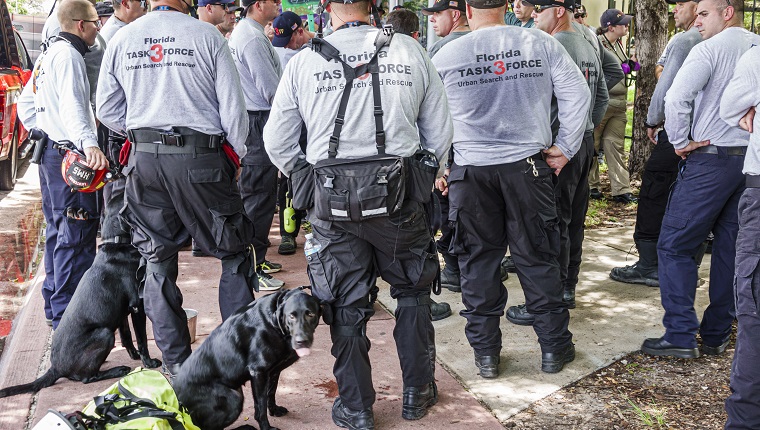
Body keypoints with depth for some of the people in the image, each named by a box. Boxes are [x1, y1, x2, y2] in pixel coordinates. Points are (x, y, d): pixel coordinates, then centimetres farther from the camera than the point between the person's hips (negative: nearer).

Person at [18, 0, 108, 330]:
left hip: (50, 152, 11)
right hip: (70, 157, -11)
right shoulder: (68, 55, -13)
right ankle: (67, 318, -8)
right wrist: (88, 143, -43)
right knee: (75, 236, -9)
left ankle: (53, 304, 27)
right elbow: (72, 106, -30)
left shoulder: (47, 56, 19)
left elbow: (25, 105, 25)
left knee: (57, 231, 17)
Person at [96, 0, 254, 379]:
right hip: (201, 156, -3)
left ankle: (175, 360, 19)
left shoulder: (121, 39, 5)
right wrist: (238, 151, 9)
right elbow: (233, 107, -5)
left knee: (158, 262, 13)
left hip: (144, 159, 4)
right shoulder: (207, 36, -5)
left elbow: (107, 110, 8)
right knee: (234, 253, 11)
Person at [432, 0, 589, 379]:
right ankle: (554, 348, 20)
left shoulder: (445, 56, -2)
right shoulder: (541, 45, -1)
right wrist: (565, 148, 6)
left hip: (470, 170, 0)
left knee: (478, 261, 10)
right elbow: (578, 95, -1)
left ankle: (485, 353, 18)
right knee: (537, 258, 11)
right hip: (528, 165, 1)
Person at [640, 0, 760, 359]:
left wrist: (680, 141, -10)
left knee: (674, 245, 0)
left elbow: (677, 97, -22)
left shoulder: (710, 49, -10)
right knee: (730, 249, 12)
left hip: (711, 158, -7)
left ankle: (681, 336, -1)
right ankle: (716, 336, 21)